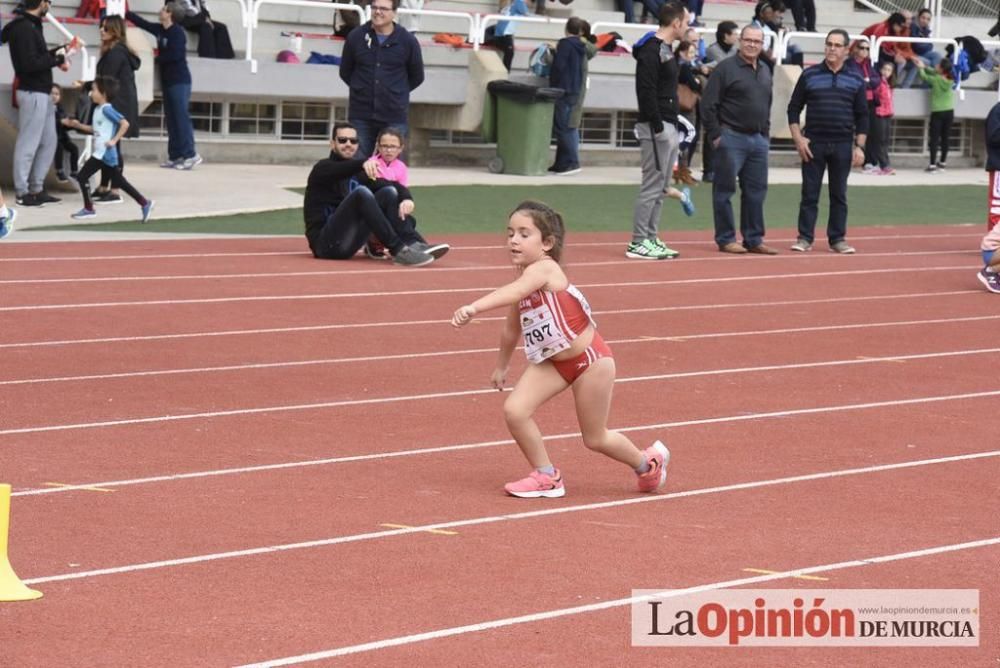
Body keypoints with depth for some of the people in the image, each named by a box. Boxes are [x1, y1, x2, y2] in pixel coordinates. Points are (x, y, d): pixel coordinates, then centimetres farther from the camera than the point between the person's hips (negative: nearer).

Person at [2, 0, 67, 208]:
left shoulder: (31, 26, 15)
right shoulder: (24, 29, -17)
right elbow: (29, 64, -23)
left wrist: (59, 52, 11)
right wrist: (56, 59, -14)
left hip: (42, 93, 10)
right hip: (33, 94, -10)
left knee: (48, 142, 14)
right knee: (28, 144, -5)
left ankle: (36, 189, 20)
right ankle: (22, 193, 0)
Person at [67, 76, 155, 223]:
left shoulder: (107, 109, -14)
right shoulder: (98, 109, 15)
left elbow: (125, 124, -22)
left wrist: (114, 140, -24)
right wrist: (80, 126, 16)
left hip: (104, 153, -10)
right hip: (100, 152, 10)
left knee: (82, 176, -7)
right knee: (119, 181, 13)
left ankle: (88, 209, 0)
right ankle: (144, 203, 14)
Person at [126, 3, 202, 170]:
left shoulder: (177, 32, -14)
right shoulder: (160, 30, 11)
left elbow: (176, 55, -22)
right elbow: (142, 23, 22)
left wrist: (157, 59, -7)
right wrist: (125, 13, 24)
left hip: (179, 81, -9)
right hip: (168, 81, 9)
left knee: (181, 118, -11)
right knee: (171, 119, 7)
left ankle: (190, 155, -11)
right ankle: (175, 156, 9)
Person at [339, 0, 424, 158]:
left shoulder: (408, 41, -2)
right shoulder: (356, 37, 1)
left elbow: (417, 77, 10)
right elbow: (345, 72, 13)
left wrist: (395, 91, 6)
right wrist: (363, 89, 7)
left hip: (395, 117, -1)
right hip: (360, 115, 1)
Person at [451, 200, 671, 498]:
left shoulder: (544, 269, -27)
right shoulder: (524, 277, -2)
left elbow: (513, 292, -48)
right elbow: (512, 328, 15)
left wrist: (474, 308, -61)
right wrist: (501, 365, 25)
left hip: (590, 360, -7)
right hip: (550, 362, 7)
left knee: (595, 439, 7)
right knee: (514, 410, -12)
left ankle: (648, 462, 37)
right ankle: (546, 477, 6)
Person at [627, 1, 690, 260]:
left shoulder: (666, 50, 17)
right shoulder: (651, 50, -14)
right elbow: (646, 91, -20)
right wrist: (657, 126, -22)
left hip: (669, 127, 10)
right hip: (657, 127, -10)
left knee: (660, 188, 11)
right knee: (652, 186, -8)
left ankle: (651, 239, 15)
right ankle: (638, 243, -6)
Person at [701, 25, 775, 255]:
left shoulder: (765, 71, 14)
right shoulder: (726, 68, -7)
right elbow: (708, 104, -10)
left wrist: (766, 133, 15)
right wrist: (715, 135, -12)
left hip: (759, 140, 7)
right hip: (732, 138, -7)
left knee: (756, 192, 8)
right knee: (725, 191, -1)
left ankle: (754, 239, 15)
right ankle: (725, 239, 5)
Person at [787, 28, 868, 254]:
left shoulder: (855, 79, 5)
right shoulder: (809, 75, 2)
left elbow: (862, 116, 7)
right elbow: (794, 109, 5)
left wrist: (860, 146, -1)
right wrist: (798, 139, -5)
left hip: (843, 145, 1)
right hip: (813, 144, -1)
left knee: (839, 195, 6)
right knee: (809, 193, 1)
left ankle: (838, 239, 12)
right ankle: (805, 238, 7)